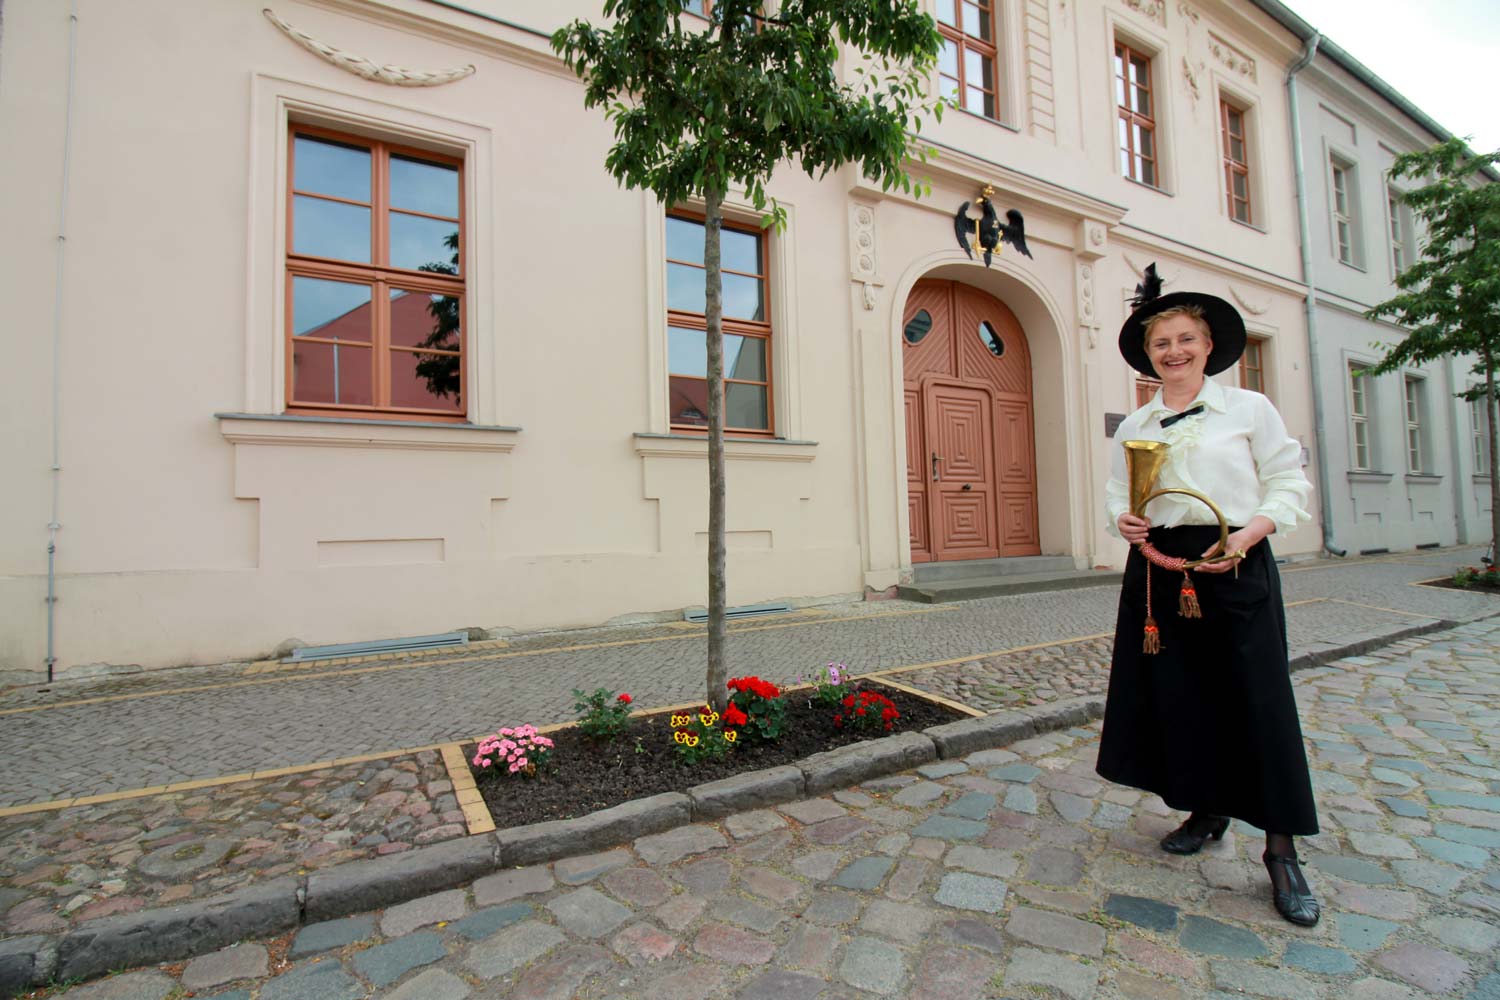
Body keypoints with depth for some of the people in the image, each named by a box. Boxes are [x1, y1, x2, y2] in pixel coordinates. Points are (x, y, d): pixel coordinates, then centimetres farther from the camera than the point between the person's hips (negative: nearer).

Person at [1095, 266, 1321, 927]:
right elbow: (1118, 492, 14)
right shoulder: (1135, 426, 11)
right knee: (1176, 695, 8)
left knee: (1257, 701, -1)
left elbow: (1289, 482, 2)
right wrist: (1122, 519, -8)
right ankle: (1206, 811, 29)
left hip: (1235, 565, -3)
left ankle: (1281, 852, 13)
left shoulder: (1249, 408, 3)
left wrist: (1251, 532, -14)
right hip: (1159, 569, 3)